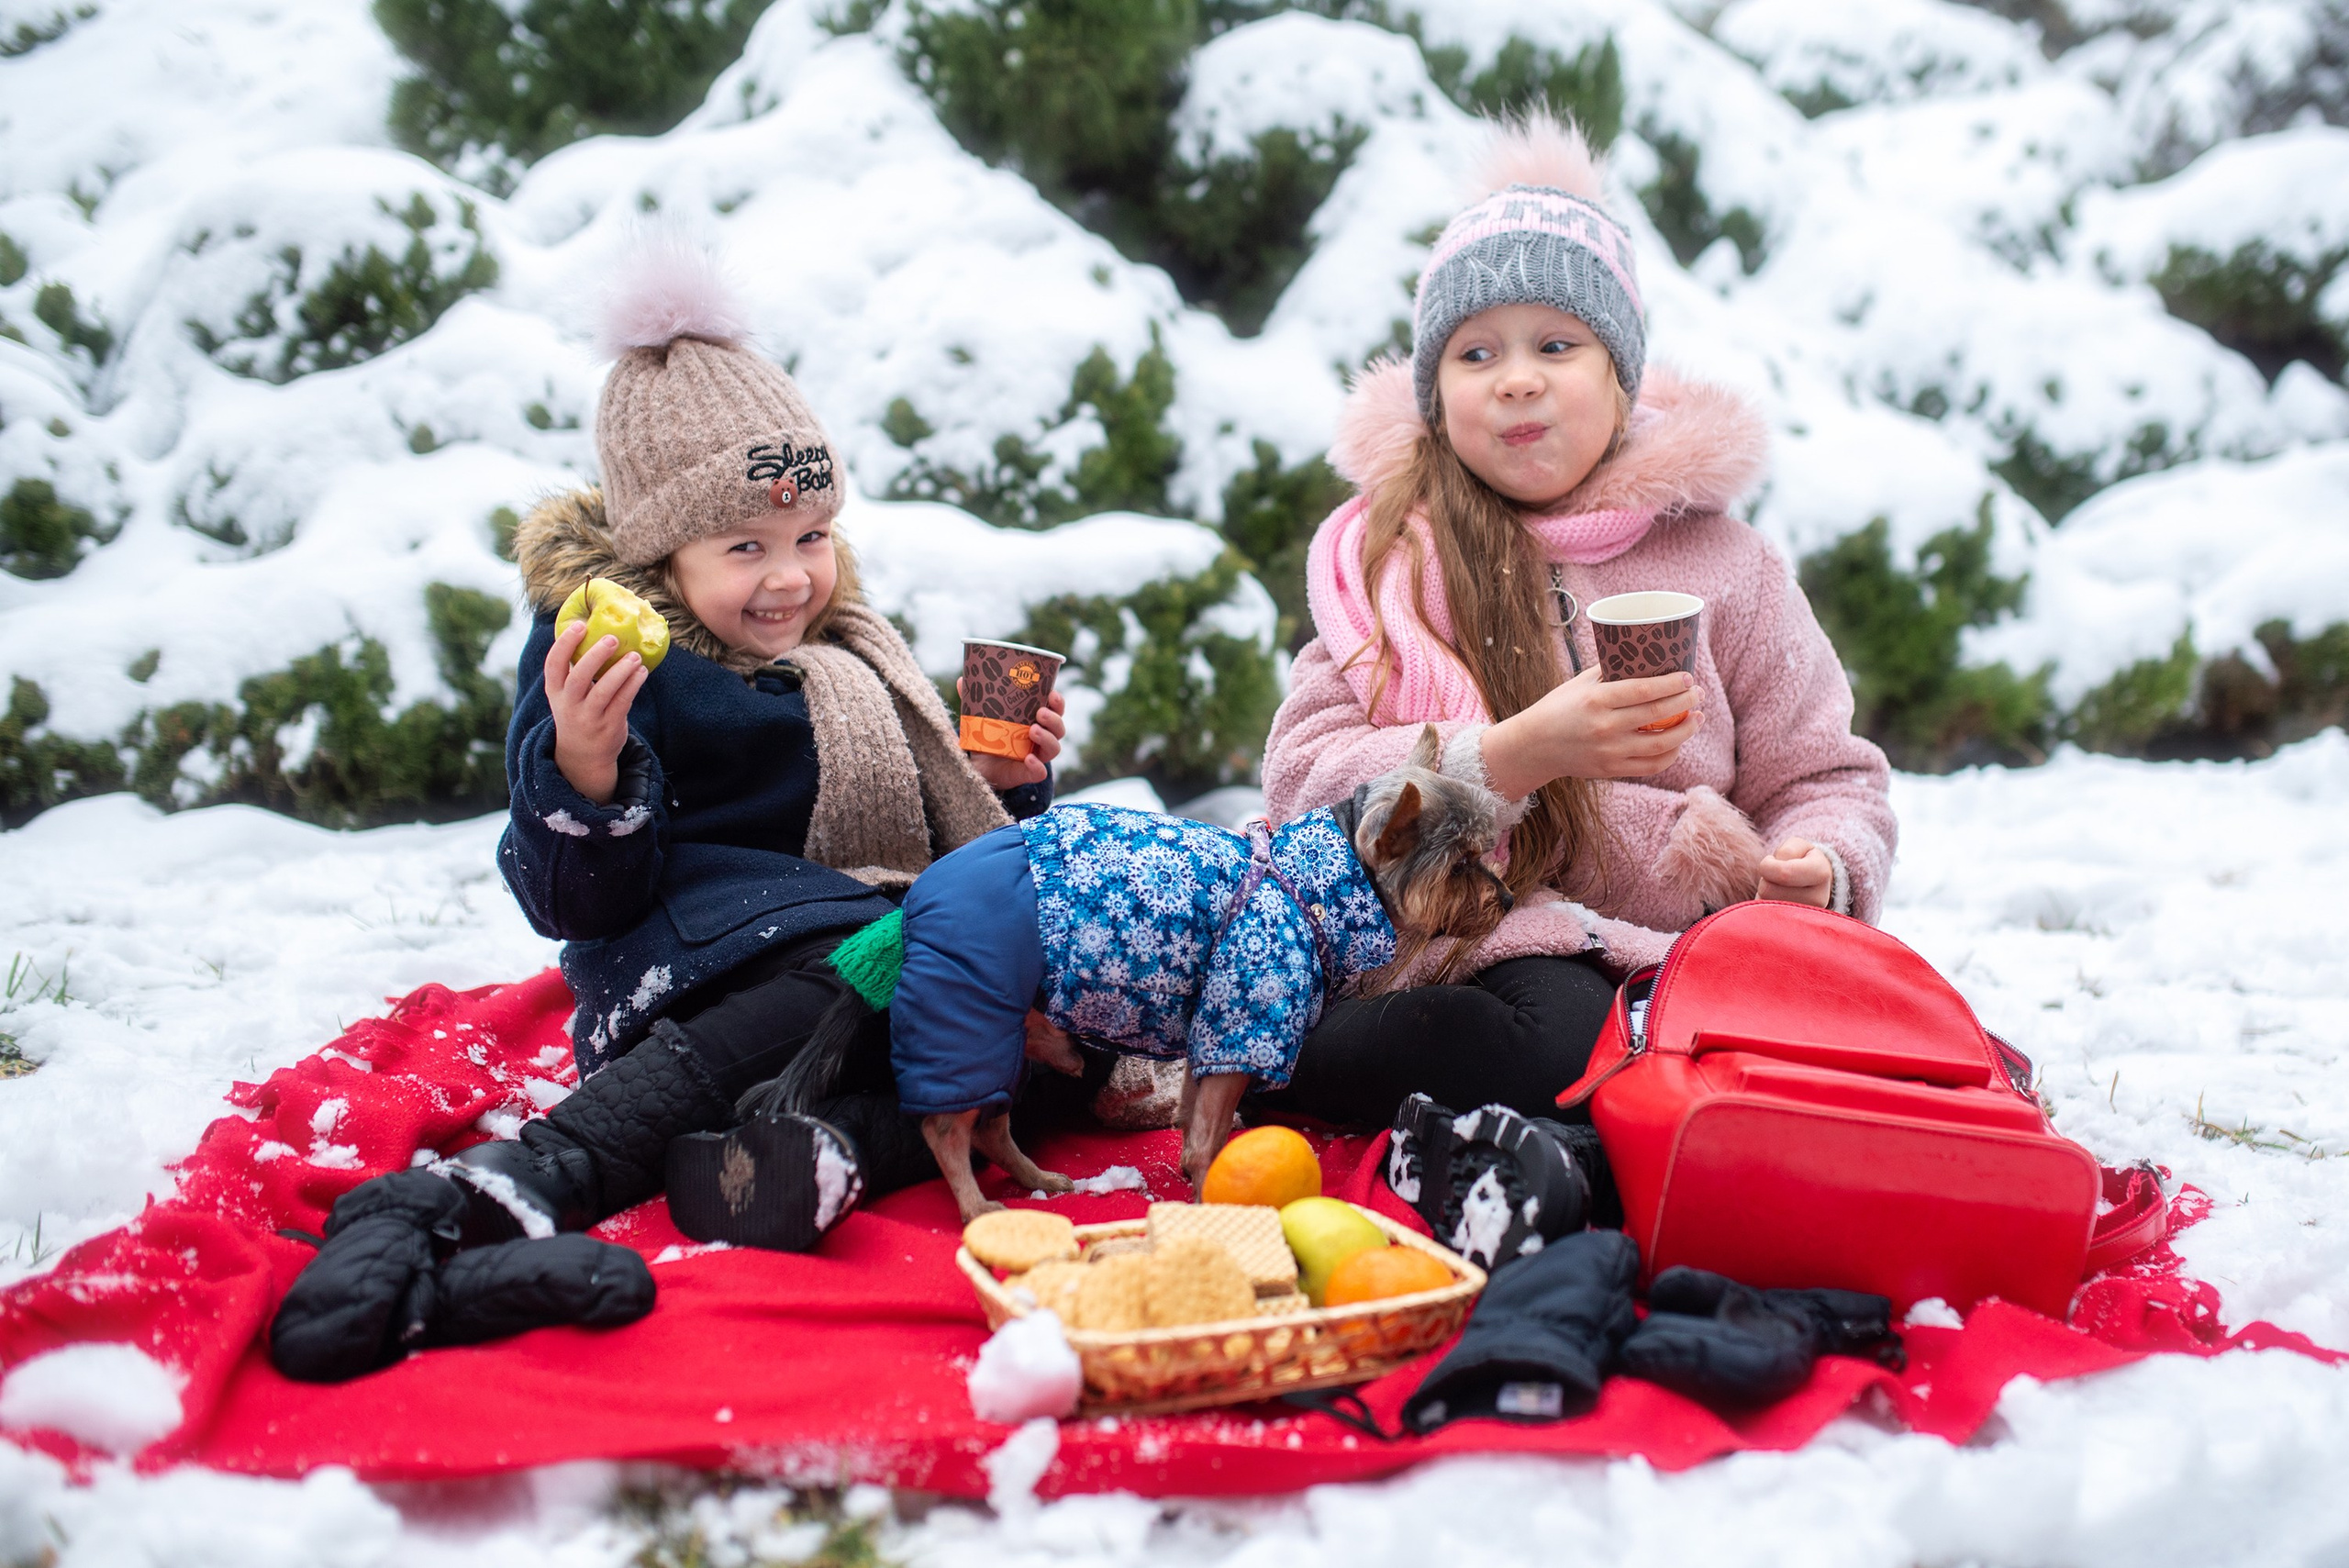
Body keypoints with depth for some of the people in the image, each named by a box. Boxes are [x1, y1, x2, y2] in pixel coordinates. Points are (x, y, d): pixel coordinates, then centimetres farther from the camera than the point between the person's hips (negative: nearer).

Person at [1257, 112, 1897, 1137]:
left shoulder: (1720, 564, 12)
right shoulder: (1383, 552, 8)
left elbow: (1823, 776, 15)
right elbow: (1305, 779, -4)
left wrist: (1820, 868, -10)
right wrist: (1519, 754, -19)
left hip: (1665, 964, 3)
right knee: (1562, 1038, -37)